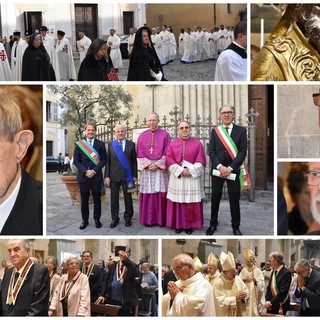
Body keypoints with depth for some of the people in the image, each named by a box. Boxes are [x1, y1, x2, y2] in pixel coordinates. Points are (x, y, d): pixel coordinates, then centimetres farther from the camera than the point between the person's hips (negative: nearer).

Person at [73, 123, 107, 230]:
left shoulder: (101, 144, 3)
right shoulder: (79, 144, 4)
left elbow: (103, 160, -1)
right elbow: (76, 160, 1)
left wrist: (94, 171, -13)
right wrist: (85, 171, -12)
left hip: (96, 176, 0)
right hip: (83, 176, 1)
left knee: (97, 198, 8)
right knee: (84, 199, 7)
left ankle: (97, 219, 19)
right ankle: (85, 220, 18)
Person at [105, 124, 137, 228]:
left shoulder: (131, 144, 3)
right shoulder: (110, 144, 5)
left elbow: (134, 161, 4)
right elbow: (107, 161, 4)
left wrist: (134, 175, 0)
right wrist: (107, 176, -2)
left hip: (127, 176, 0)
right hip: (114, 176, 1)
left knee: (128, 197, 8)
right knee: (114, 198, 7)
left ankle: (128, 218, 23)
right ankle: (114, 218, 20)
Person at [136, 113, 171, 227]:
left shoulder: (165, 135, 2)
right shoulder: (142, 135, 9)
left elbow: (167, 153, -3)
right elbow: (140, 153, 4)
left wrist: (157, 165, -12)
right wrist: (148, 165, -8)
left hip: (160, 168, -2)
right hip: (146, 168, 2)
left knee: (160, 193, -1)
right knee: (147, 194, 1)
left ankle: (161, 219, 8)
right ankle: (148, 219, 9)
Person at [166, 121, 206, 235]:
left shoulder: (197, 143, 3)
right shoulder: (172, 144, 7)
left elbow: (200, 161, -2)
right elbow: (169, 160, -1)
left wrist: (190, 171, -14)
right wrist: (180, 171, -13)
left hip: (193, 177, -1)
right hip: (177, 177, 1)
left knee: (191, 202, 2)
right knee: (177, 202, 3)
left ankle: (190, 225, 12)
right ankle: (178, 224, 13)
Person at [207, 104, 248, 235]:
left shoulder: (241, 130, 1)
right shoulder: (215, 131, 6)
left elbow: (243, 152, -6)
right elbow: (211, 151, 0)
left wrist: (230, 168, -14)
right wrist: (220, 167, -14)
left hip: (233, 170, -1)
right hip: (217, 170, 1)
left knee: (234, 199, 5)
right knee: (215, 198, 8)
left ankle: (236, 227, 19)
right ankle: (213, 224, 24)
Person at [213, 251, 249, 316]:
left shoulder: (238, 279, 1)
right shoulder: (218, 282, -14)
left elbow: (246, 292, 6)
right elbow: (221, 301, -18)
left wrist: (243, 297, -16)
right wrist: (235, 298, -22)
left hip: (240, 313, 5)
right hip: (226, 315, -4)